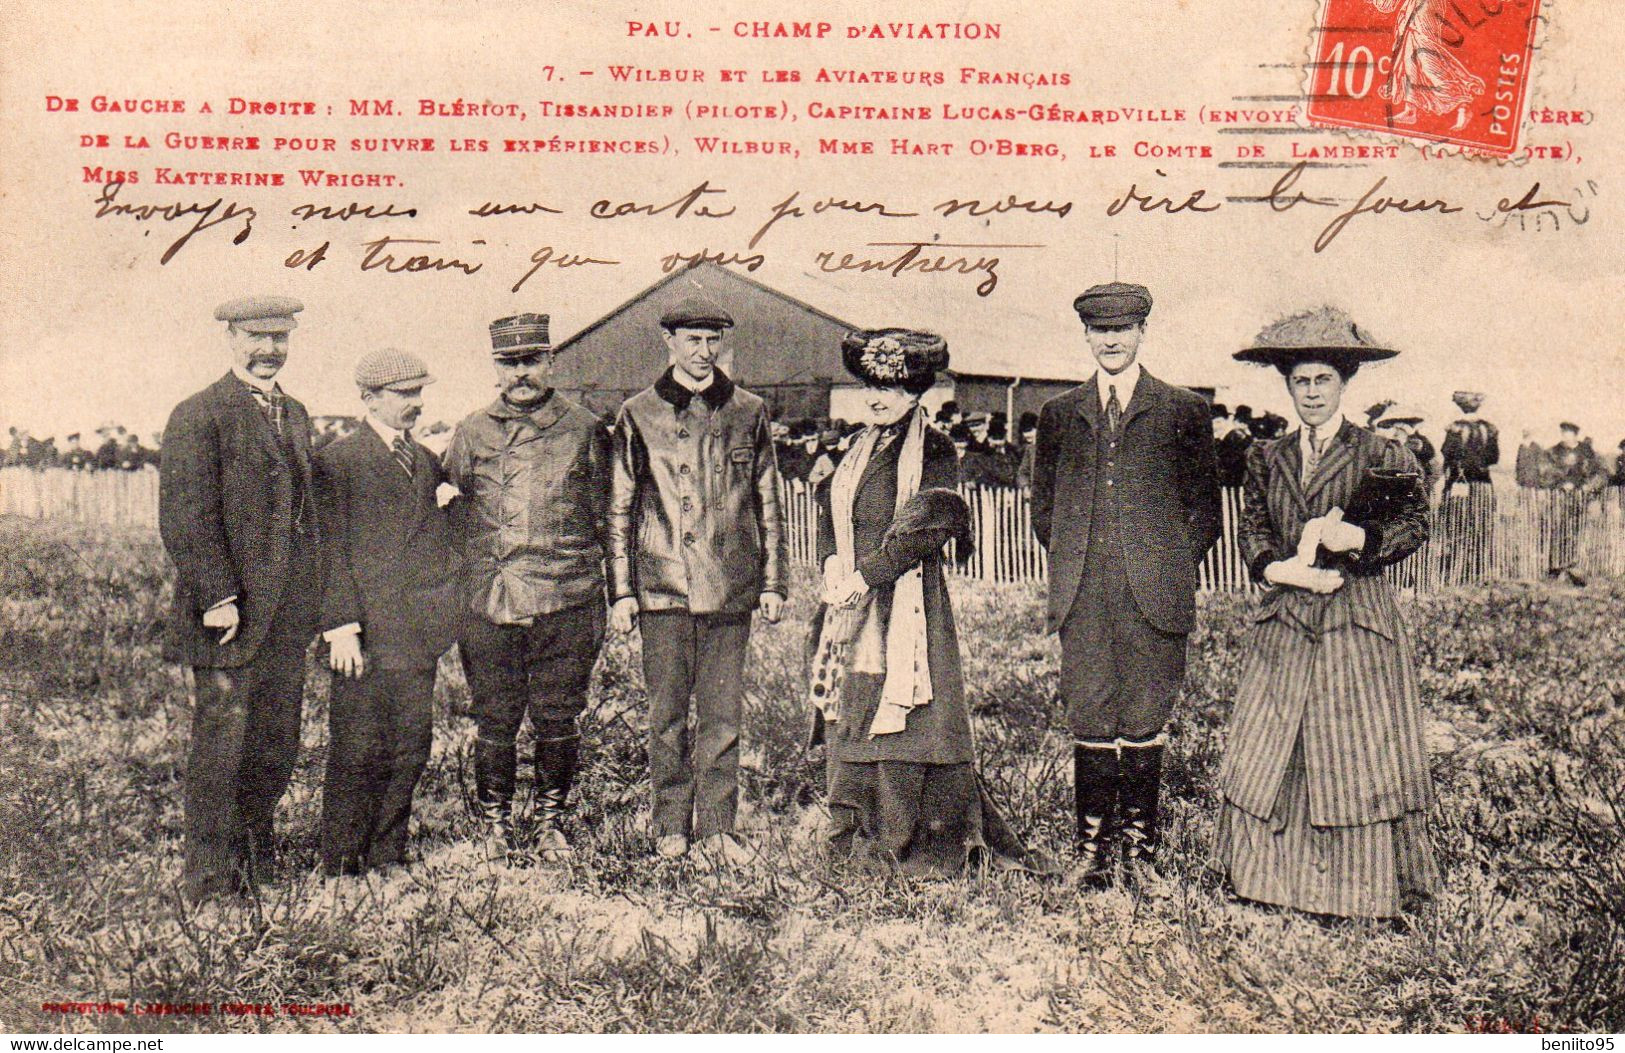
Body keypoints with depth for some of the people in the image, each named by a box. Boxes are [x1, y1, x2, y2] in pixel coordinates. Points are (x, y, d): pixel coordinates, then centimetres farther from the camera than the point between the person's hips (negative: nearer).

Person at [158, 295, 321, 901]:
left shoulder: (295, 415, 16)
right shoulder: (198, 417, -8)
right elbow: (184, 517, -14)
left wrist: (312, 598, 15)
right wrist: (218, 597, -18)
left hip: (288, 621, 7)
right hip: (230, 617, -7)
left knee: (277, 749, 13)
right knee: (220, 748, 0)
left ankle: (254, 858, 31)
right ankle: (209, 885, 12)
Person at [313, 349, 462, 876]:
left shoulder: (426, 459, 16)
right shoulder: (337, 460, -4)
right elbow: (330, 550, -8)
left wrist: (444, 612, 16)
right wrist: (340, 626, -14)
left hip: (419, 633, 6)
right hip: (366, 631, -6)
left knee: (412, 748, 10)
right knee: (359, 753, -1)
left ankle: (387, 857, 22)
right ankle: (341, 867, 11)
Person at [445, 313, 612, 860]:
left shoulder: (584, 430, 6)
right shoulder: (471, 433, 9)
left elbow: (606, 517, 10)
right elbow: (452, 520, 16)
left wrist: (608, 595, 6)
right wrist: (452, 595, 10)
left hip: (567, 603, -1)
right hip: (488, 604, 1)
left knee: (557, 719, 4)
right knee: (496, 719, 7)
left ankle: (552, 823, 19)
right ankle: (495, 821, 22)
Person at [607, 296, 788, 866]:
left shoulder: (748, 412, 9)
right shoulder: (638, 415, 6)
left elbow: (769, 504, 12)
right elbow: (621, 509, 8)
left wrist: (773, 582, 8)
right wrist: (622, 590, 2)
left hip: (729, 585, 1)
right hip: (662, 584, 0)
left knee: (722, 716, 3)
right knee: (667, 716, 5)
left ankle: (715, 830, 11)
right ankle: (671, 829, 17)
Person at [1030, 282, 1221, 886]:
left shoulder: (1183, 411, 7)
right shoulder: (1059, 414, 14)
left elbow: (1205, 504, 9)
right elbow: (1043, 504, 19)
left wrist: (1173, 565, 1)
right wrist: (1069, 562, 9)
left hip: (1154, 593, -2)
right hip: (1082, 597, 2)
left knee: (1145, 727, 2)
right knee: (1089, 726, 3)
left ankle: (1141, 847, 12)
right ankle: (1092, 849, 12)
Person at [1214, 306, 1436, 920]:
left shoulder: (1380, 456, 0)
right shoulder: (1267, 459, 11)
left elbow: (1415, 523, 1)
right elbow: (1251, 531, 9)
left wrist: (1359, 538, -16)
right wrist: (1281, 569, -10)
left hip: (1359, 621, -3)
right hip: (1285, 622, 4)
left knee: (1356, 752, -1)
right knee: (1270, 750, 3)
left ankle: (1362, 890, 11)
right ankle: (1276, 875, 16)